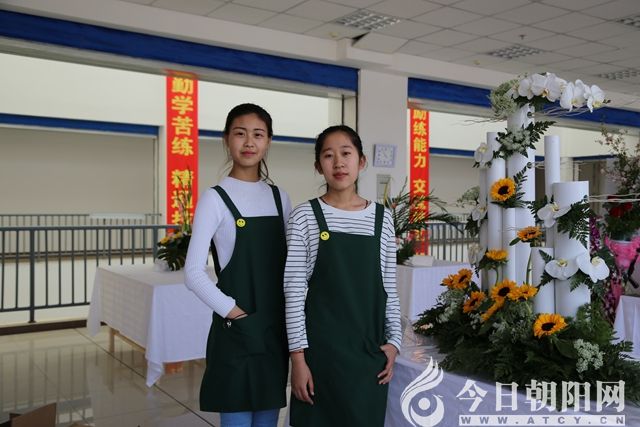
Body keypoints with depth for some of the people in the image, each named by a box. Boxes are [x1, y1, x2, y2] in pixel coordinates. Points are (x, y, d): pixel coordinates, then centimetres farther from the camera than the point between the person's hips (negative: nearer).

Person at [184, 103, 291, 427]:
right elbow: (193, 272, -11)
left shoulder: (279, 198, 7)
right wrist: (230, 310, -15)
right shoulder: (215, 198, -8)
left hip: (275, 329, 5)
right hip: (236, 332, -5)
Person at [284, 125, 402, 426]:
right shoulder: (305, 216, -5)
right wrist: (298, 356, -9)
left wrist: (393, 340, 3)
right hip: (321, 348, -3)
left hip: (370, 349, 3)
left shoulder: (382, 218, 5)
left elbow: (389, 288, 9)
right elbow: (294, 291, -7)